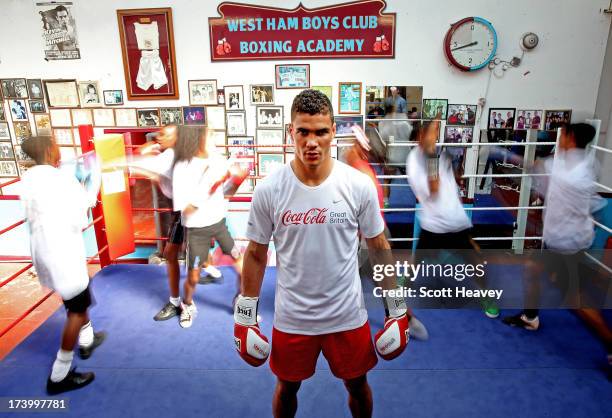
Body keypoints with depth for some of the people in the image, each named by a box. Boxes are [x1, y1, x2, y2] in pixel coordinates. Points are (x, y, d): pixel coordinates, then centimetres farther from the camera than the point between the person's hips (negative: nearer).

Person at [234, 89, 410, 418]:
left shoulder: (359, 185, -13)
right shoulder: (268, 190, -13)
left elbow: (379, 248, -2)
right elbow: (256, 255, -3)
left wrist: (397, 308, 2)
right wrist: (245, 315, 2)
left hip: (348, 316, 0)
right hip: (291, 317, 0)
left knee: (357, 384, 22)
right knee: (287, 387, 22)